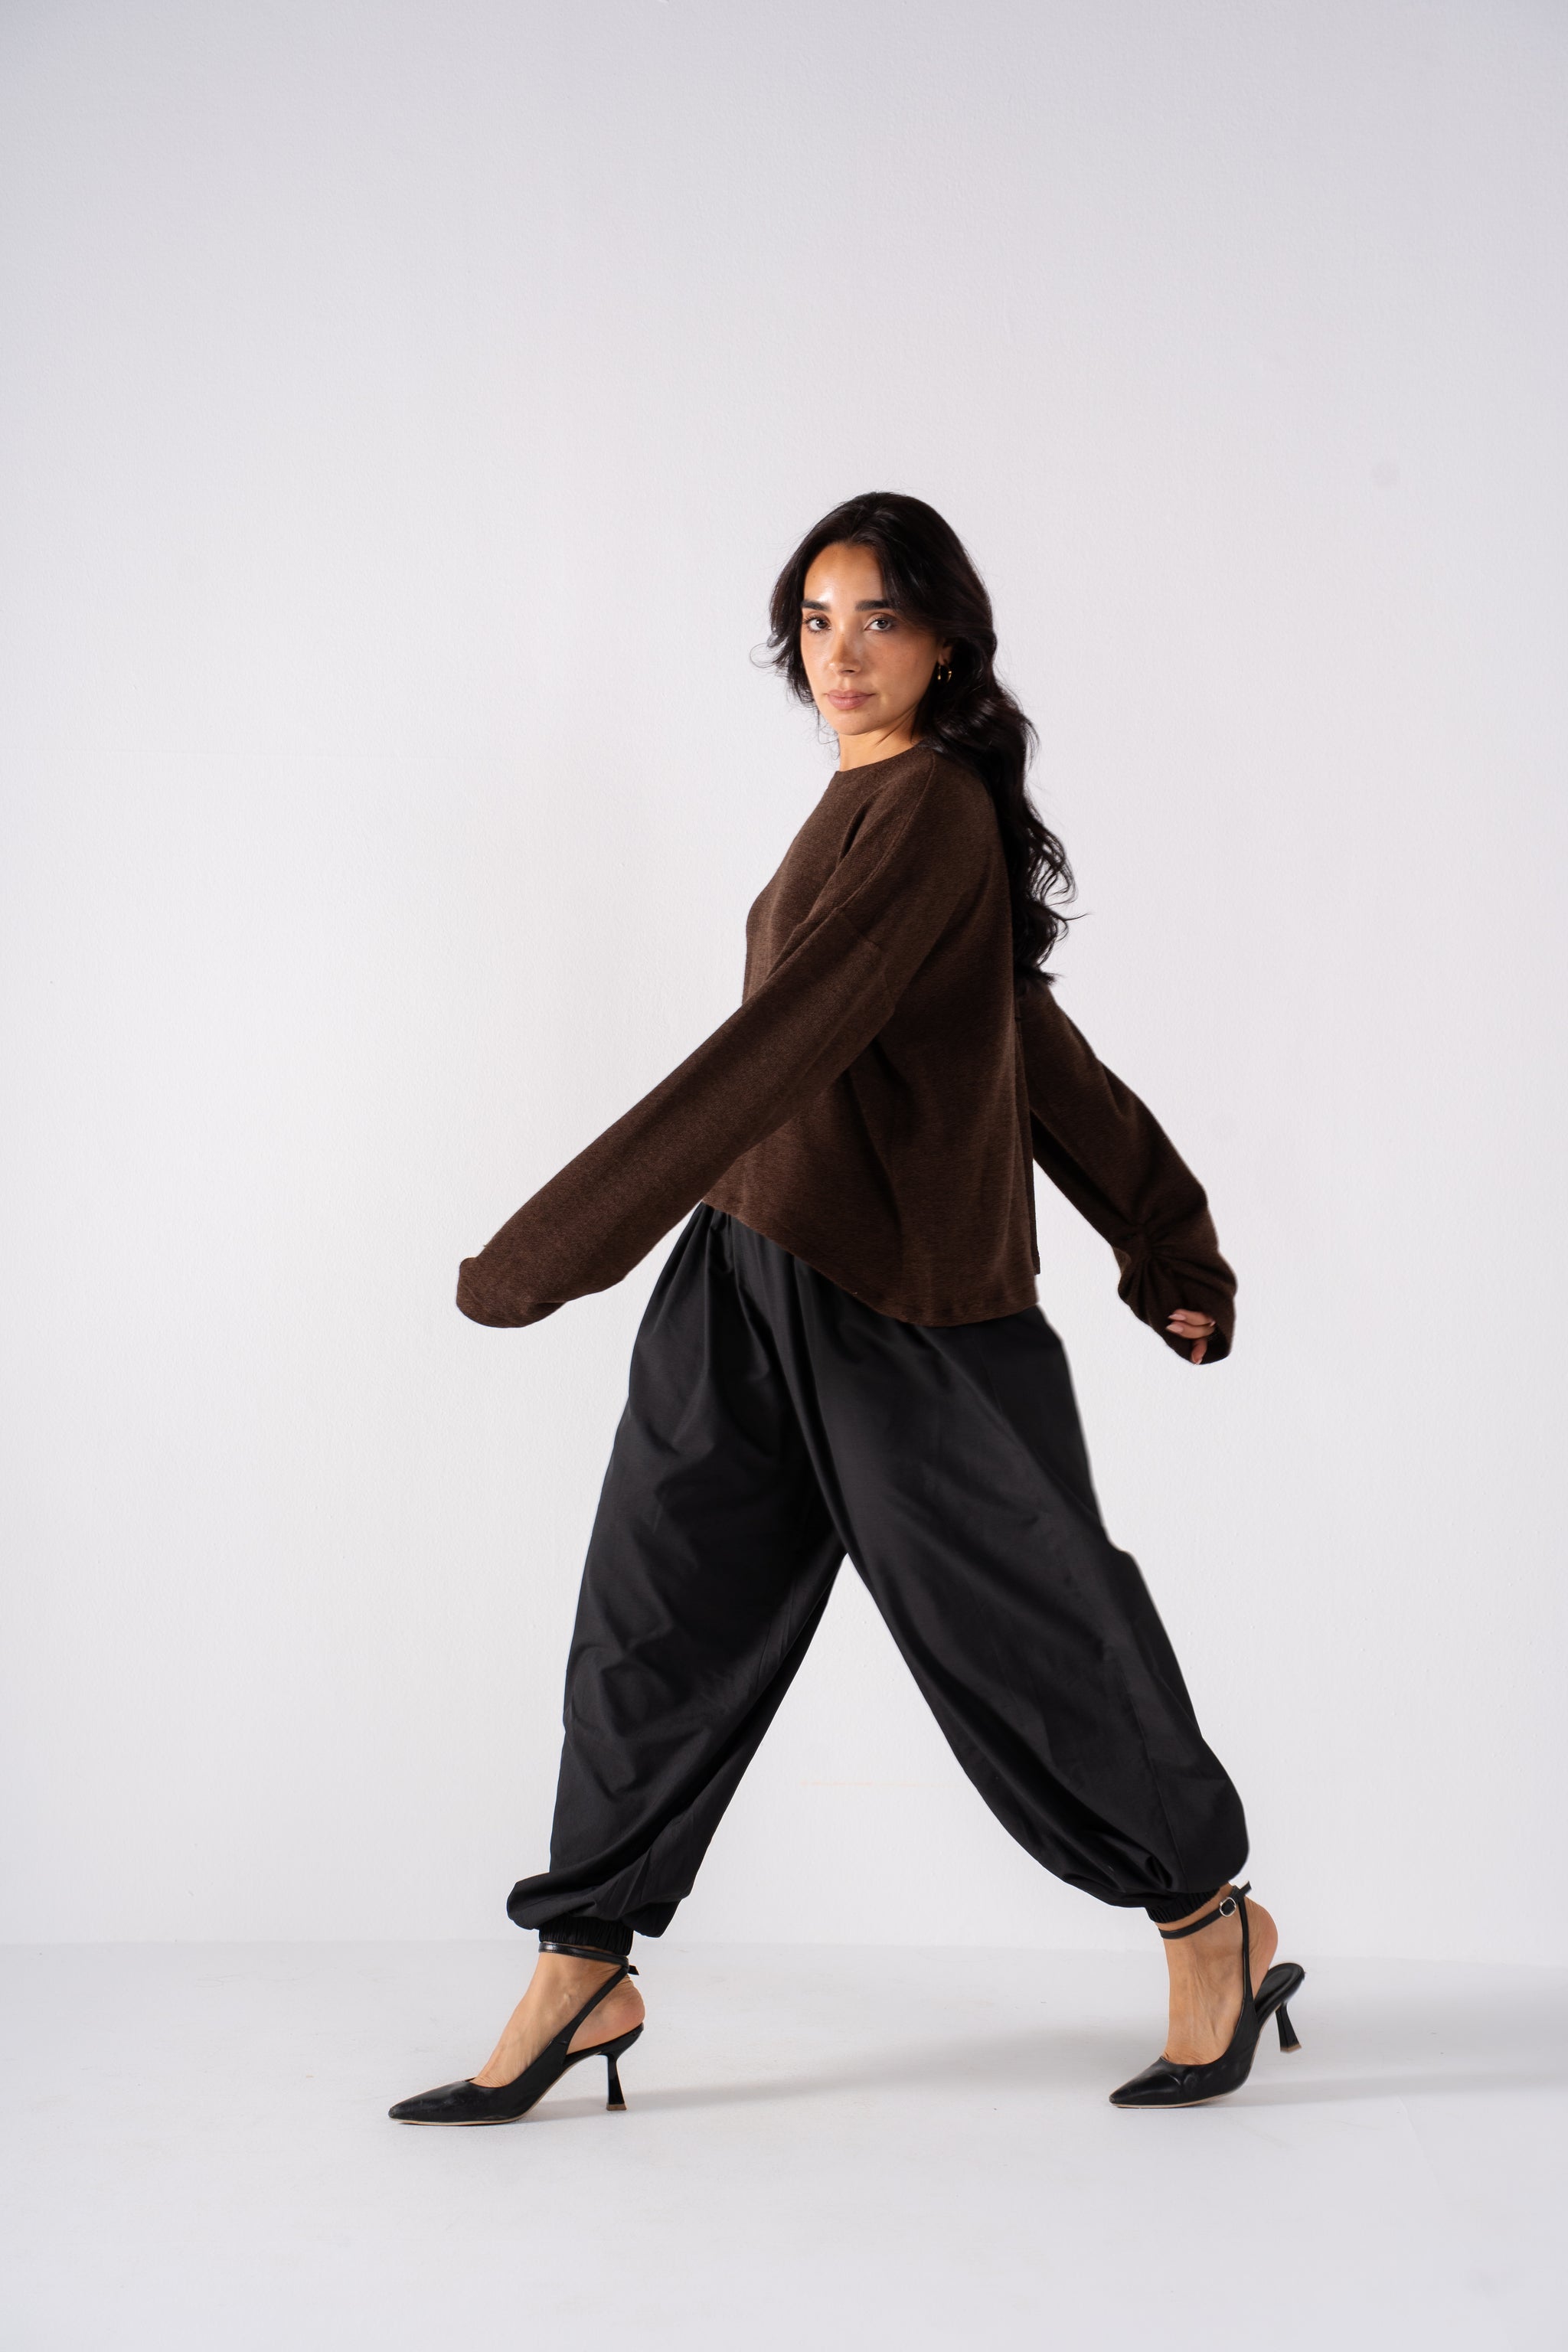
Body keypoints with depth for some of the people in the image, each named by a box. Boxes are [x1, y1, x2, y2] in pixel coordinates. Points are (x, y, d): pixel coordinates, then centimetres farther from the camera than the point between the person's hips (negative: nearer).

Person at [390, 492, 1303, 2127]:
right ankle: (582, 1974, 20)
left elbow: (782, 1044, -25)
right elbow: (1045, 1054, 17)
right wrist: (1165, 1245, 23)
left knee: (1021, 1629, 5)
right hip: (749, 1279, 9)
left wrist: (553, 1244, -25)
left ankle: (1216, 1926, 27)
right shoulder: (872, 807, 13)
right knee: (657, 1612, 8)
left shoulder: (932, 809, -17)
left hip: (908, 1311, -9)